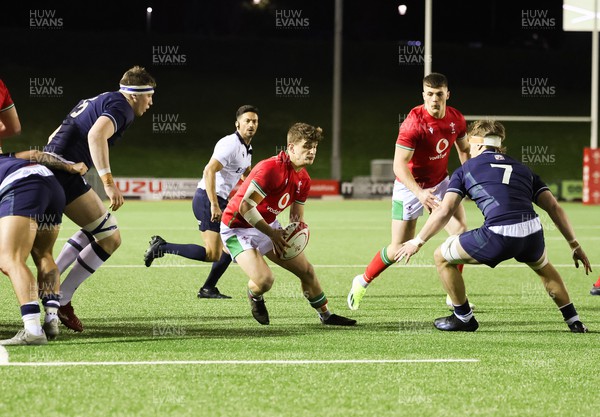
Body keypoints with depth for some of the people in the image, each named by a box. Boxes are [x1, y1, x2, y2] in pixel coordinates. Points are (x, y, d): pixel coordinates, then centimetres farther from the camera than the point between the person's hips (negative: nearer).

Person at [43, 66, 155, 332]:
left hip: (49, 169, 10)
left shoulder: (94, 101, 26)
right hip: (67, 176, -10)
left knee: (97, 229, 24)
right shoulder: (120, 106, -5)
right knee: (110, 239, -6)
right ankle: (61, 299, -5)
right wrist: (108, 182, -29)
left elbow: (54, 137, 29)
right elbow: (96, 135, -26)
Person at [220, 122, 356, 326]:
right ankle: (255, 296, 14)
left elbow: (297, 216, 11)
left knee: (306, 270, 9)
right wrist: (272, 234, -27)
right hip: (237, 227, -8)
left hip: (268, 225, 8)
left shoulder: (304, 179, 0)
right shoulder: (271, 168, -28)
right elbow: (245, 206, -31)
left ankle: (326, 315, 28)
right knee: (264, 280, -24)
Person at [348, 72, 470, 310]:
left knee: (461, 229, -12)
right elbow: (399, 165, -28)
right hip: (409, 186, -5)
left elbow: (464, 149, 13)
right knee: (399, 249, -3)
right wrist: (419, 193, -39)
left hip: (440, 183, 5)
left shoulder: (456, 119, -7)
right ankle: (362, 282, 24)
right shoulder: (414, 123, -26)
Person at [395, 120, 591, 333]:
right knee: (543, 266, 40)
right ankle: (574, 321, 35)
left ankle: (464, 318, 27)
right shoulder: (521, 168, 26)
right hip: (532, 232, 5)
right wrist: (575, 245, 24)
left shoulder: (466, 169, 17)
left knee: (442, 256, 19)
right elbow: (554, 207, 20)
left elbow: (444, 211, 7)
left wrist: (417, 242, 15)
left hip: (499, 236, -5)